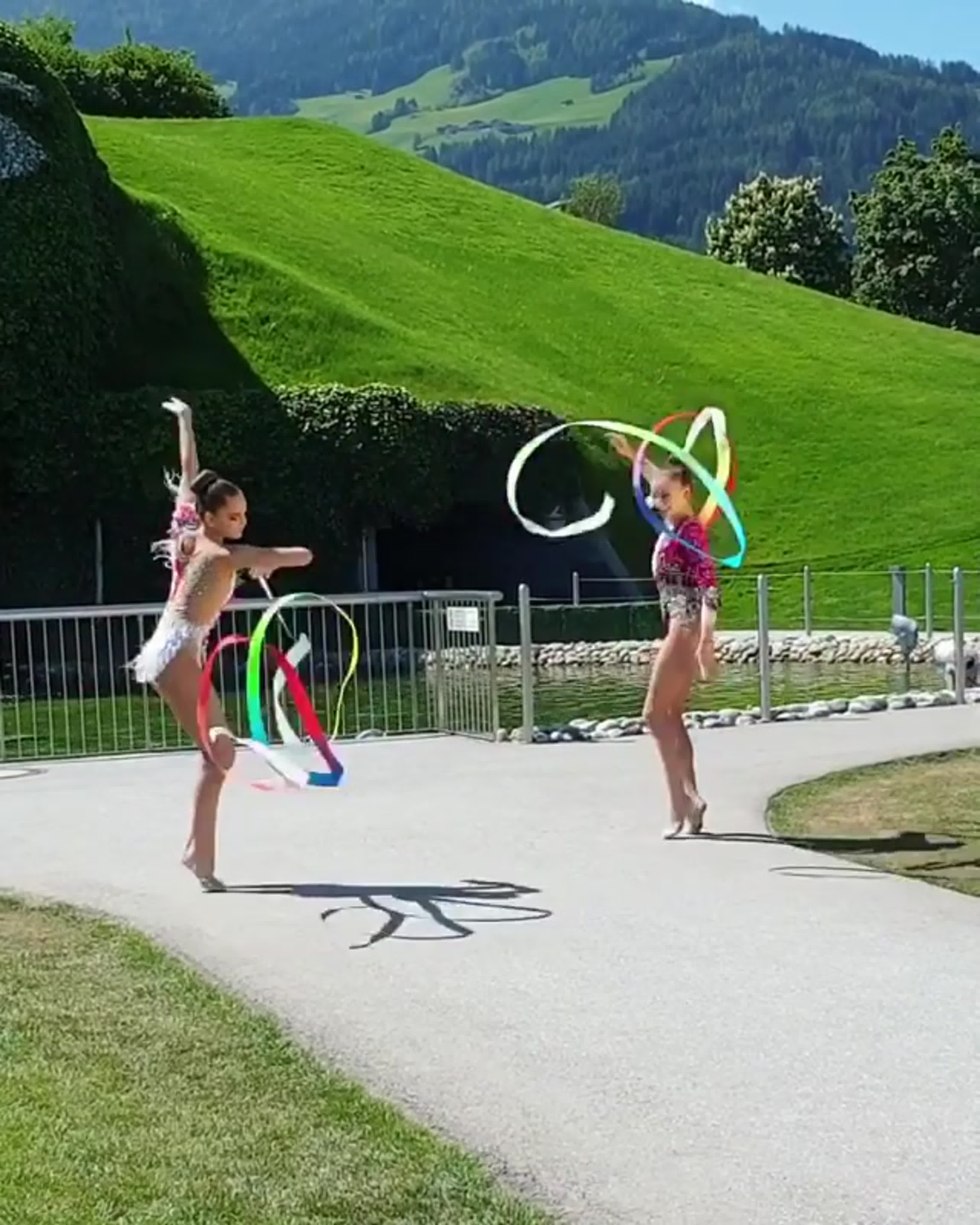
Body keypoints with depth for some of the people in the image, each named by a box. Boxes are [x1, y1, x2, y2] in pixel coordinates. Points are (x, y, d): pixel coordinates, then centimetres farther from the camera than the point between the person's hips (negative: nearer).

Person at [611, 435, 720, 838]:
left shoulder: (690, 532, -15)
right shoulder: (673, 525, 9)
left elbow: (709, 586, -23)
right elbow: (663, 480, 32)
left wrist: (706, 642, -31)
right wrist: (633, 456, 38)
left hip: (686, 628, -10)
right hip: (679, 627, 10)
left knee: (656, 714, -9)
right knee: (672, 717, 10)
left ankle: (681, 803, -9)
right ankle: (689, 800, 12)